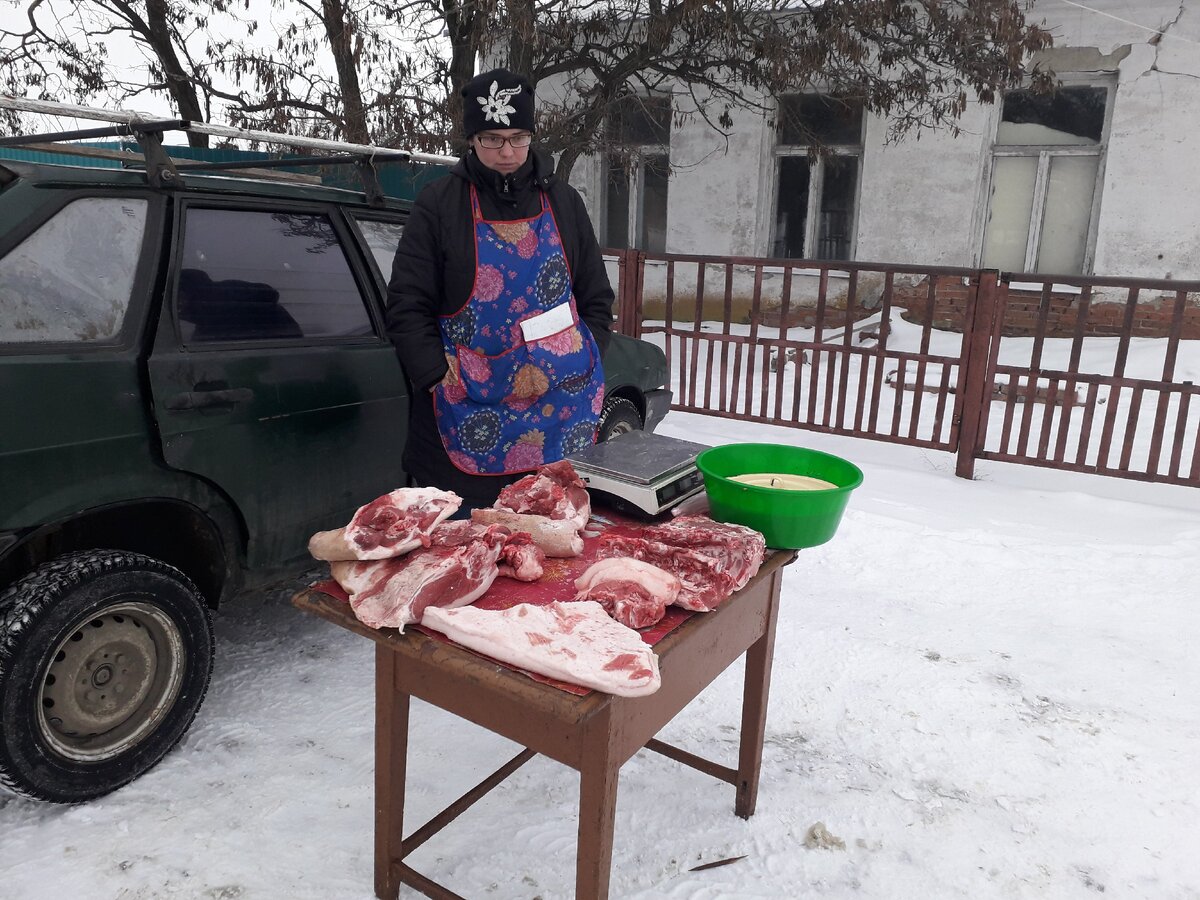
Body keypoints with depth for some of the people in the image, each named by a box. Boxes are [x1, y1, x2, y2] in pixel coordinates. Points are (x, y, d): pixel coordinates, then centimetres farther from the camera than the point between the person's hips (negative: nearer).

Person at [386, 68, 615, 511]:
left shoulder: (564, 201, 10)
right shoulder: (438, 204, 1)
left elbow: (597, 299, 15)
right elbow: (407, 307, -2)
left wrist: (584, 368, 5)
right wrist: (438, 380, -11)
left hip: (561, 416, 3)